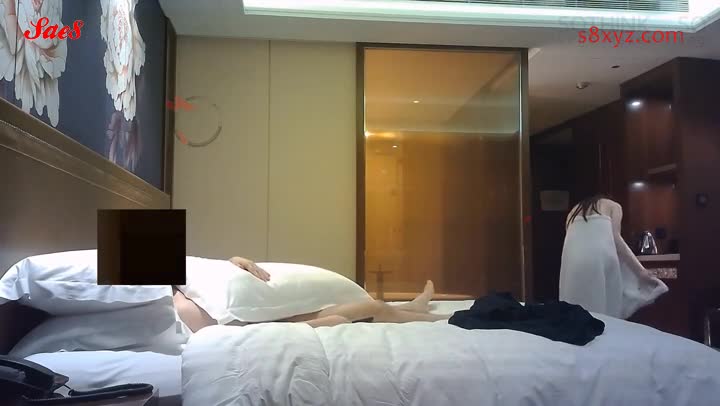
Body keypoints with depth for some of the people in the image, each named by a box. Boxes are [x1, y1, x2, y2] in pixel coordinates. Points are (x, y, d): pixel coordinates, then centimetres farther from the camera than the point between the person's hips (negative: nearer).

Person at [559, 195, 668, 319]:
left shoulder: (574, 211, 34)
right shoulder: (613, 206, 23)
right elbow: (614, 237, 5)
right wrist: (641, 271, 3)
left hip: (573, 260, 3)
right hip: (600, 256, -3)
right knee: (607, 310, 5)